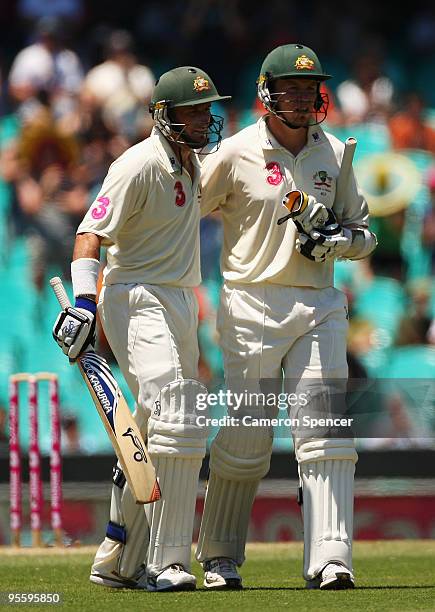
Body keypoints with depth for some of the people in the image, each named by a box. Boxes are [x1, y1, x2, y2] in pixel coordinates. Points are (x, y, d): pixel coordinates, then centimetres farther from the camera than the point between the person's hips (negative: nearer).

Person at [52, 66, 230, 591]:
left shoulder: (192, 163, 12)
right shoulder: (140, 165, -15)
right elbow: (91, 232, -20)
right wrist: (83, 301, -30)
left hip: (181, 304, 10)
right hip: (137, 299, -10)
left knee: (154, 435, 13)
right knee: (174, 422, -21)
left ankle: (116, 562, 22)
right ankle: (163, 564, -21)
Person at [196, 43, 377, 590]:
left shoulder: (334, 154, 10)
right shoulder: (237, 154, -2)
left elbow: (364, 234, 15)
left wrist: (338, 237, -7)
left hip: (319, 308, 3)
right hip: (253, 306, -3)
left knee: (326, 434, -8)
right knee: (246, 438, -2)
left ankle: (329, 560, -12)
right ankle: (220, 558, 14)